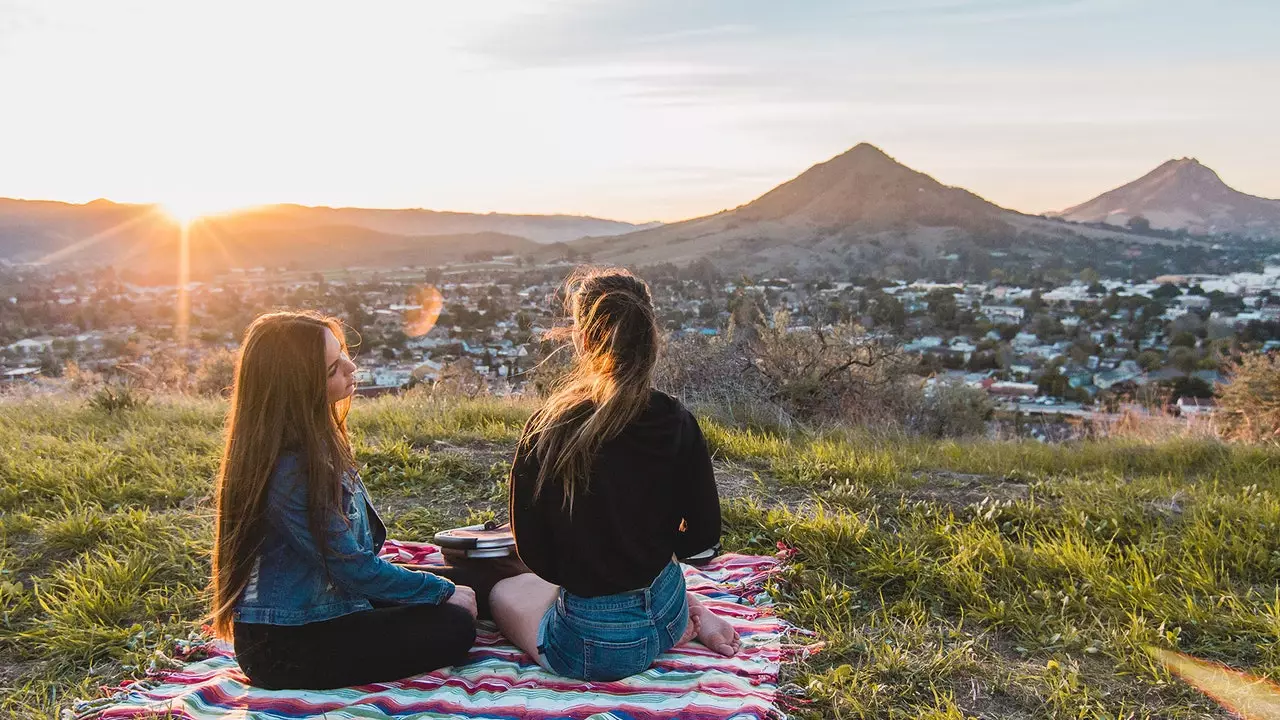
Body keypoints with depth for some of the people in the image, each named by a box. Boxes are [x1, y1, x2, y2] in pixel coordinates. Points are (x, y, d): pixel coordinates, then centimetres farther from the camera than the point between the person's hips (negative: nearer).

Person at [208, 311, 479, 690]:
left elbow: (352, 549, 9)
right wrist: (444, 591, -11)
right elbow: (356, 569, -22)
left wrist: (439, 586, 2)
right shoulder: (289, 469, -26)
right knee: (453, 628, -12)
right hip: (285, 648, -9)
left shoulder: (313, 443, 3)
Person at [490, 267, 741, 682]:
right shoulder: (677, 424, -10)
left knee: (504, 593, 26)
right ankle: (690, 612, 15)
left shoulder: (546, 431, -21)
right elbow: (704, 534, -1)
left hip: (592, 648, -6)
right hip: (665, 617, 6)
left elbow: (534, 553, -11)